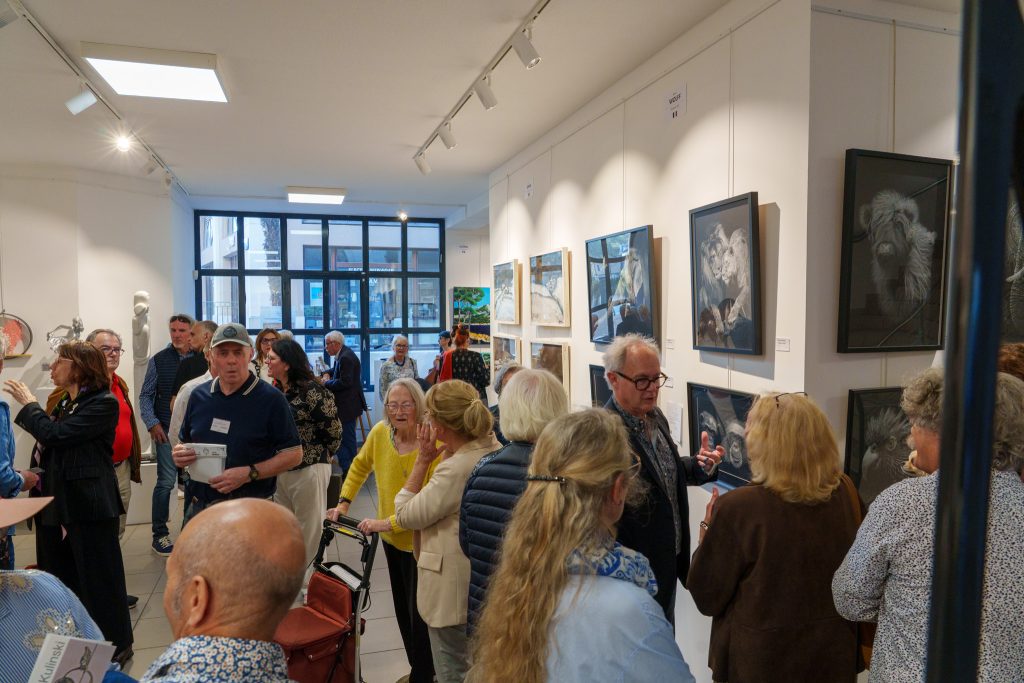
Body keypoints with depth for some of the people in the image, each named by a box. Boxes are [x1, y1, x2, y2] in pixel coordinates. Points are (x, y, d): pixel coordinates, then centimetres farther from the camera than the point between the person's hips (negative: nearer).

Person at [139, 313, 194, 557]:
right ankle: (160, 534, 14)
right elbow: (145, 396, 6)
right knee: (166, 482, 0)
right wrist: (152, 424, -4)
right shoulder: (159, 360, 1)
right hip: (167, 431, -1)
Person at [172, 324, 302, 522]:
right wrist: (180, 454, -5)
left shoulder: (271, 399, -11)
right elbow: (186, 444, 17)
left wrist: (248, 474, -21)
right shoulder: (199, 395, 5)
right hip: (197, 505, 5)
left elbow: (294, 454, -12)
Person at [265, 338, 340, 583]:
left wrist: (319, 456, 0)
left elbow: (333, 429, -13)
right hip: (279, 469, 7)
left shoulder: (311, 390, -17)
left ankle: (310, 579, 23)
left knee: (310, 530, 6)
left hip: (308, 470, -7)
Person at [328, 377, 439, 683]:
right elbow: (360, 466, 12)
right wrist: (344, 502, 7)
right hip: (391, 538, 6)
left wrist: (388, 522, -27)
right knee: (403, 610, 21)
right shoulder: (380, 432, -9)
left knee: (419, 615, 3)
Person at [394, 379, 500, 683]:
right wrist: (446, 454, 4)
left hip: (454, 593, -9)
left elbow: (405, 515, -18)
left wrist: (422, 460, -16)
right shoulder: (494, 450, -2)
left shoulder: (455, 468, -30)